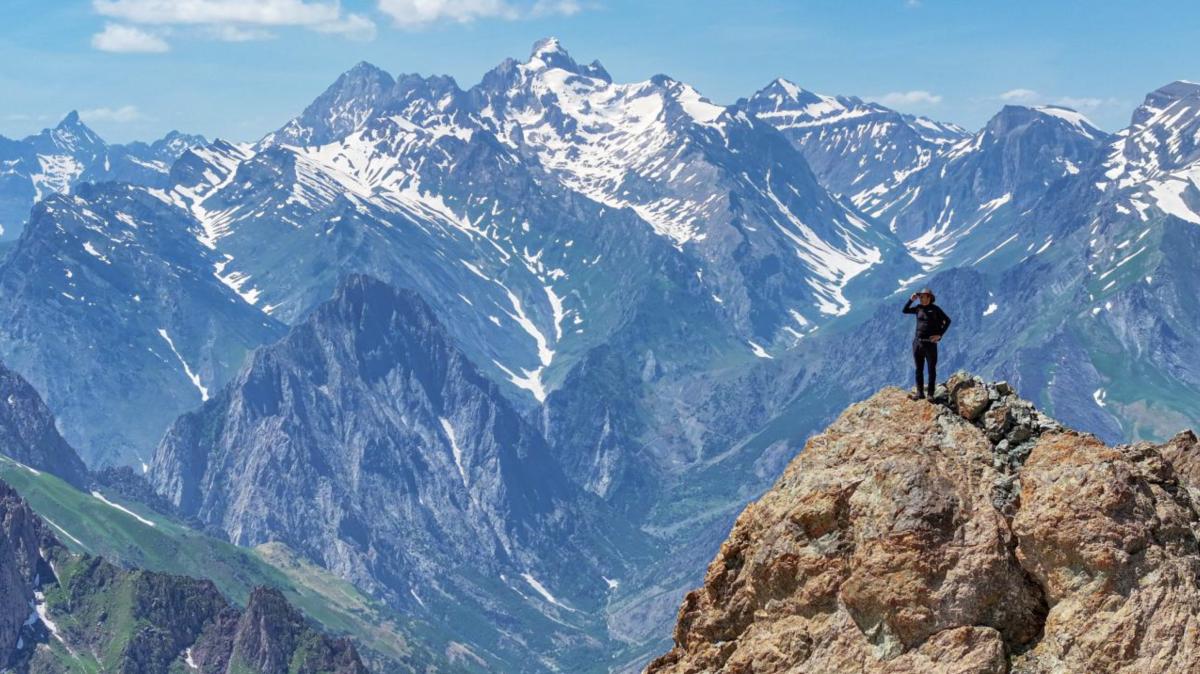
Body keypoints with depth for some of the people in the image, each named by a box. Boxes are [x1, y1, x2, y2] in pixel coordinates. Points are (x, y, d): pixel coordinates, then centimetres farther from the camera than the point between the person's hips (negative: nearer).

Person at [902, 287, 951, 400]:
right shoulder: (919, 308, 9)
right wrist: (911, 300, 0)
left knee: (931, 369, 1)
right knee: (919, 369, 6)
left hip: (930, 343, -5)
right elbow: (905, 310, 14)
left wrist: (940, 334, -9)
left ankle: (930, 393, 4)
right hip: (918, 343, 5)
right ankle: (920, 392, 11)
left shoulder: (935, 309, -4)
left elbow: (947, 321, -2)